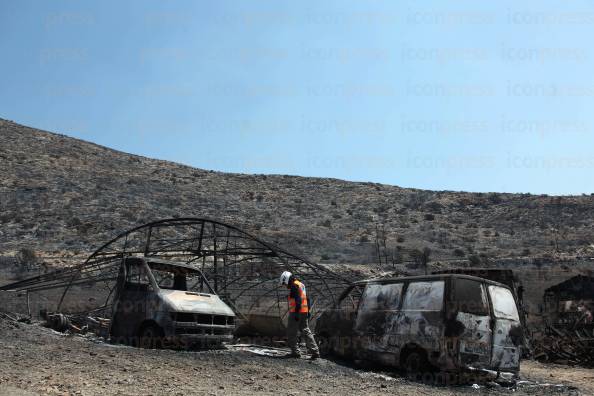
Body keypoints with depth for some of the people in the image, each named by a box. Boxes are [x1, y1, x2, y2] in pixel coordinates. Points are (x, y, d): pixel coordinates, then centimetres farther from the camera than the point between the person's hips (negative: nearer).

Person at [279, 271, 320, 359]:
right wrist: (308, 311, 24)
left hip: (296, 312, -9)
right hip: (304, 312, 9)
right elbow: (306, 299, 21)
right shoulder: (301, 284, 17)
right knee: (306, 331, 10)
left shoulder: (294, 286, -12)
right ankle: (315, 351, 5)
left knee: (291, 333, 2)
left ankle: (296, 352, 5)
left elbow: (298, 300, -21)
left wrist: (296, 313, -23)